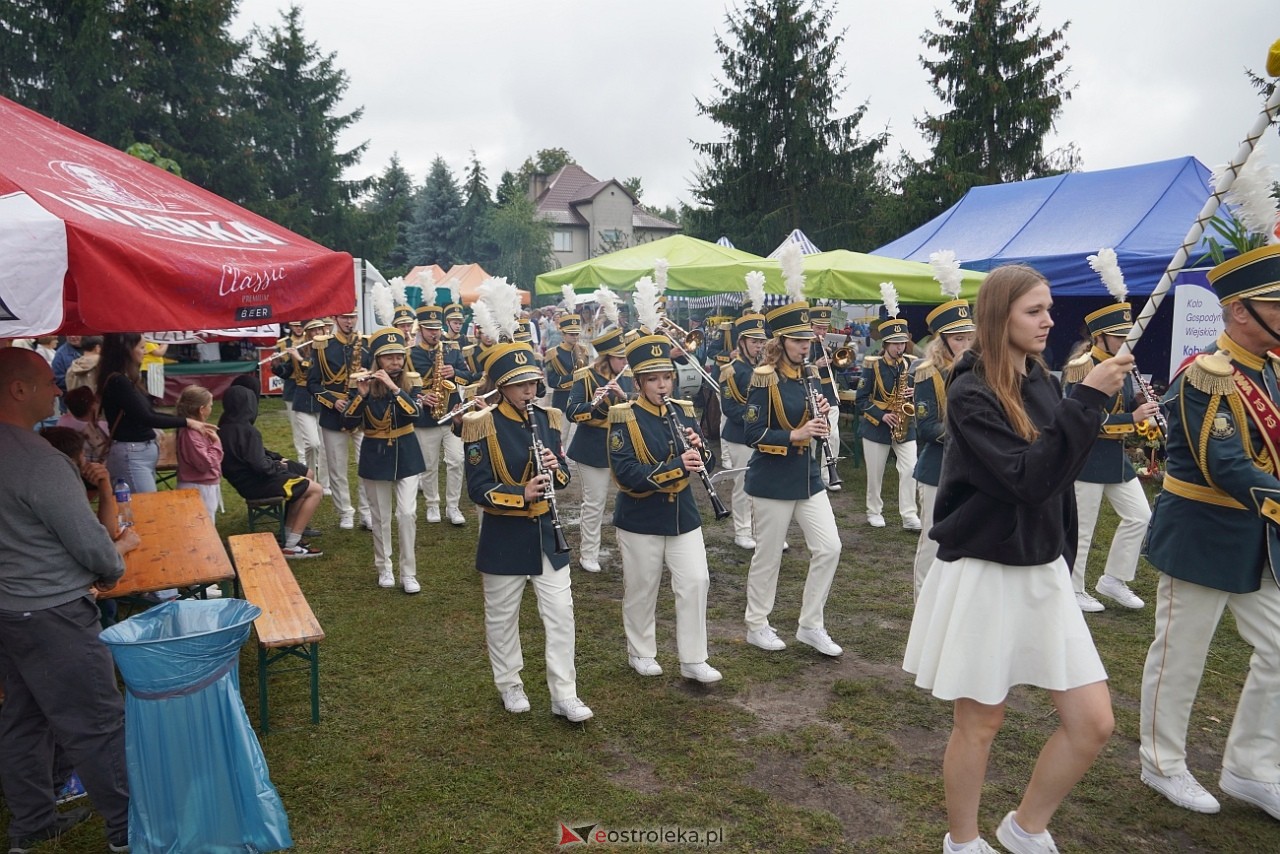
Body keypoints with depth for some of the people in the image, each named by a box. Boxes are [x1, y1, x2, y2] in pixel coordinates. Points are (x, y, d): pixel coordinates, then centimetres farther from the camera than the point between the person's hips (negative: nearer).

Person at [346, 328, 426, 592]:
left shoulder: (409, 386, -3)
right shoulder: (366, 385, -7)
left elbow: (413, 413, -21)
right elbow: (349, 423, -14)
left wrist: (393, 387, -30)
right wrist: (361, 395, -28)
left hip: (406, 456, 1)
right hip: (376, 458, -1)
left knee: (407, 514, -6)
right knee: (381, 517, 8)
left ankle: (408, 573, 4)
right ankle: (384, 569, 25)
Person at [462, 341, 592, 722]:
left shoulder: (546, 419, 2)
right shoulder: (483, 425, -13)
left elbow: (563, 476, 7)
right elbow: (478, 488, -15)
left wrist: (556, 469, -16)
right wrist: (521, 494, -30)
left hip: (545, 530, 4)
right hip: (504, 536, -4)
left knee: (561, 612, 4)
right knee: (502, 616, 12)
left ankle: (564, 695, 15)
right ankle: (509, 685, 32)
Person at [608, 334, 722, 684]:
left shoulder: (682, 411, 3)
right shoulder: (625, 417, -13)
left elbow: (706, 464, 5)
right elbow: (626, 474, -24)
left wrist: (700, 450, -19)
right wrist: (676, 466, -33)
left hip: (682, 514, 5)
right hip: (640, 518, -4)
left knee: (696, 582, 3)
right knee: (642, 588, 9)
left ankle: (693, 660, 17)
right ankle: (641, 653, 31)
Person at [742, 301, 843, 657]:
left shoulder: (806, 377, 8)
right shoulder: (765, 379, -14)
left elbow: (813, 427, 14)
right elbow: (754, 434, -18)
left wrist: (821, 416, -7)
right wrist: (795, 435, -27)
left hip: (807, 475, 7)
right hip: (773, 480, -7)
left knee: (829, 547, 4)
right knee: (768, 555, 5)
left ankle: (811, 625, 19)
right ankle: (757, 626, 24)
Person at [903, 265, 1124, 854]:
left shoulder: (1040, 381, 7)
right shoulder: (971, 394, -15)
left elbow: (1057, 479, 15)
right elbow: (1028, 478, -24)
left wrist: (1063, 559, 15)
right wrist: (1088, 398, -23)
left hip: (1044, 572, 7)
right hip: (984, 576, -7)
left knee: (1093, 722, 6)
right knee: (979, 723, 8)